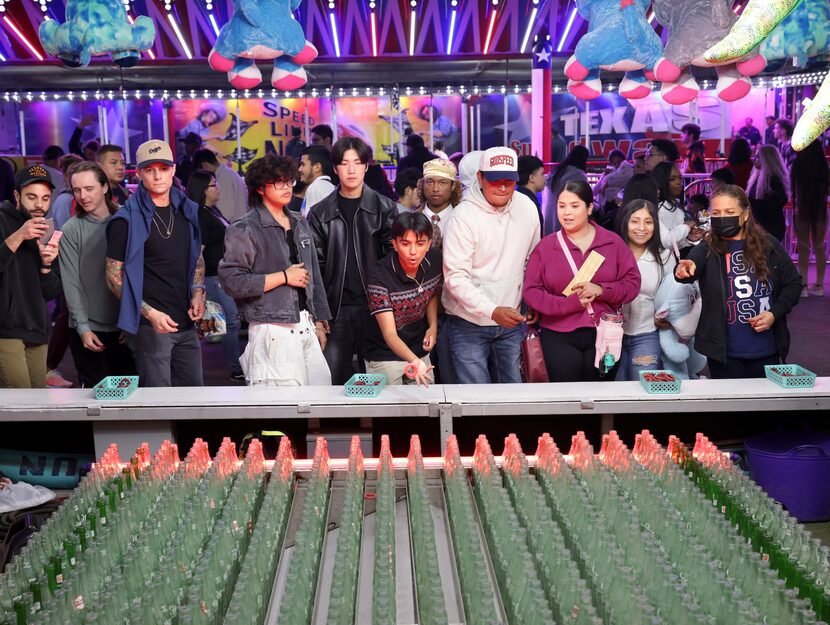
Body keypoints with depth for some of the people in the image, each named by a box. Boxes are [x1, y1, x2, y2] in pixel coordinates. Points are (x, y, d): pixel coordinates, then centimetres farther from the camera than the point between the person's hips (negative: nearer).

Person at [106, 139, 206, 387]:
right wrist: (150, 313, -16)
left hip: (187, 323, 6)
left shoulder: (187, 211, 11)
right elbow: (114, 277, -7)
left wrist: (198, 292, 3)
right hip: (149, 326, -6)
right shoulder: (127, 220, -7)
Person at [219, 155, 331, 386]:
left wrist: (319, 322, 17)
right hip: (273, 330, -7)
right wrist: (284, 276, -12)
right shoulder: (245, 230, -7)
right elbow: (232, 281, -16)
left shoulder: (300, 224, 16)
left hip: (305, 326, 7)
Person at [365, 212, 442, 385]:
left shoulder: (435, 260, -12)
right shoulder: (380, 277, -28)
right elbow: (389, 333, -32)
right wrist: (413, 361, -49)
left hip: (420, 351, 5)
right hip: (385, 357, -5)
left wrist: (433, 325, -4)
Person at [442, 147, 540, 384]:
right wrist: (492, 311, -28)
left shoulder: (526, 207, 0)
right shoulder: (464, 216, -16)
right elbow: (456, 277, -19)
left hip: (511, 321, 5)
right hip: (470, 324, -4)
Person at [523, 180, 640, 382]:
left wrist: (601, 290, -14)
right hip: (559, 337, -1)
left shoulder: (613, 242, 4)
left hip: (604, 335, 1)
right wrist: (571, 303, -14)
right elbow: (531, 291, -3)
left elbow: (632, 282, 4)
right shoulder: (545, 246, 1)